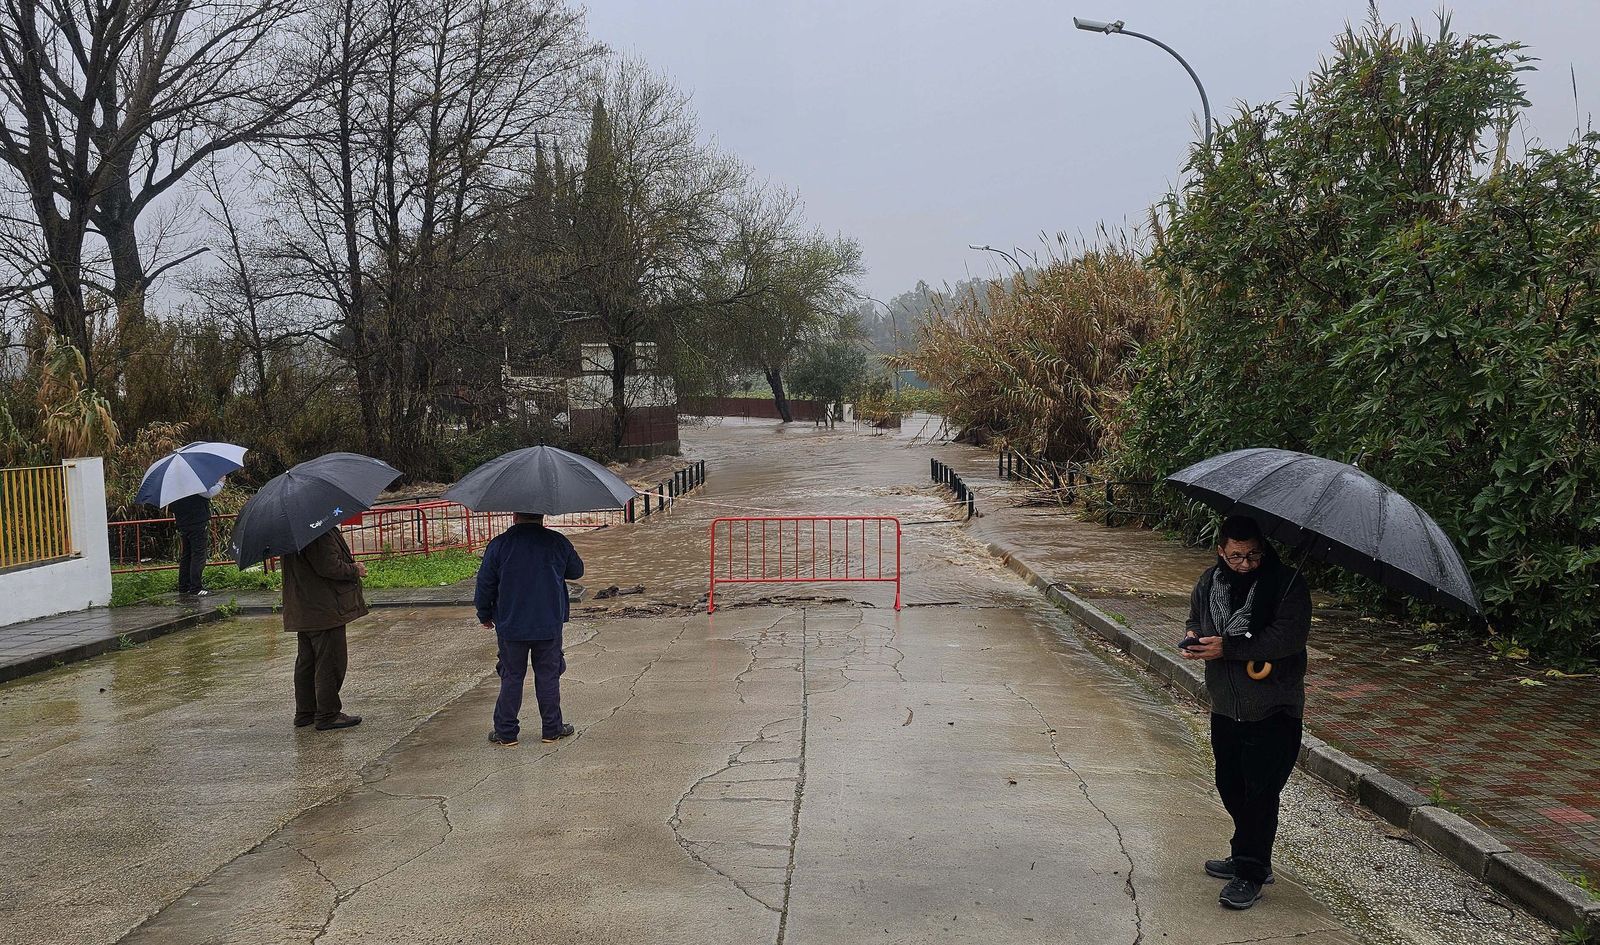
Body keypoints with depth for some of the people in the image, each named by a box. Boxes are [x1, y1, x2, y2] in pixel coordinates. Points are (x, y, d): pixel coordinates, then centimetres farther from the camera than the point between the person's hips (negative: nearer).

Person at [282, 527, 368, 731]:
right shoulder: (320, 534, -22)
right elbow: (329, 567, -25)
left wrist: (350, 567, 16)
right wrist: (355, 570, -9)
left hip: (303, 609, 10)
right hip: (324, 609, -10)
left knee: (307, 660, 17)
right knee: (330, 661, -1)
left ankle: (305, 712, 27)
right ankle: (328, 714, 5)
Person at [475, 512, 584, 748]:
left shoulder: (499, 545, -7)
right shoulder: (558, 542, -4)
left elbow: (485, 584, -2)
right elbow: (577, 571, 10)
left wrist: (485, 616, 13)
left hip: (511, 627, 0)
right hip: (550, 626, 0)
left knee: (511, 678, 10)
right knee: (548, 677, 11)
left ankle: (505, 733, 15)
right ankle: (552, 729, 18)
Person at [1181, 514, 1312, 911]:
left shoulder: (1288, 583, -14)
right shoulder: (1210, 581, 3)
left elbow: (1289, 636, -24)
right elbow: (1195, 619, 18)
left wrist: (1228, 648, -25)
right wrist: (1192, 637, -6)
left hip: (1273, 710, -6)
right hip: (1226, 707, 6)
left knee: (1260, 791, -2)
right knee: (1230, 785, 16)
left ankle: (1250, 874, 9)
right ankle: (1247, 858, 33)